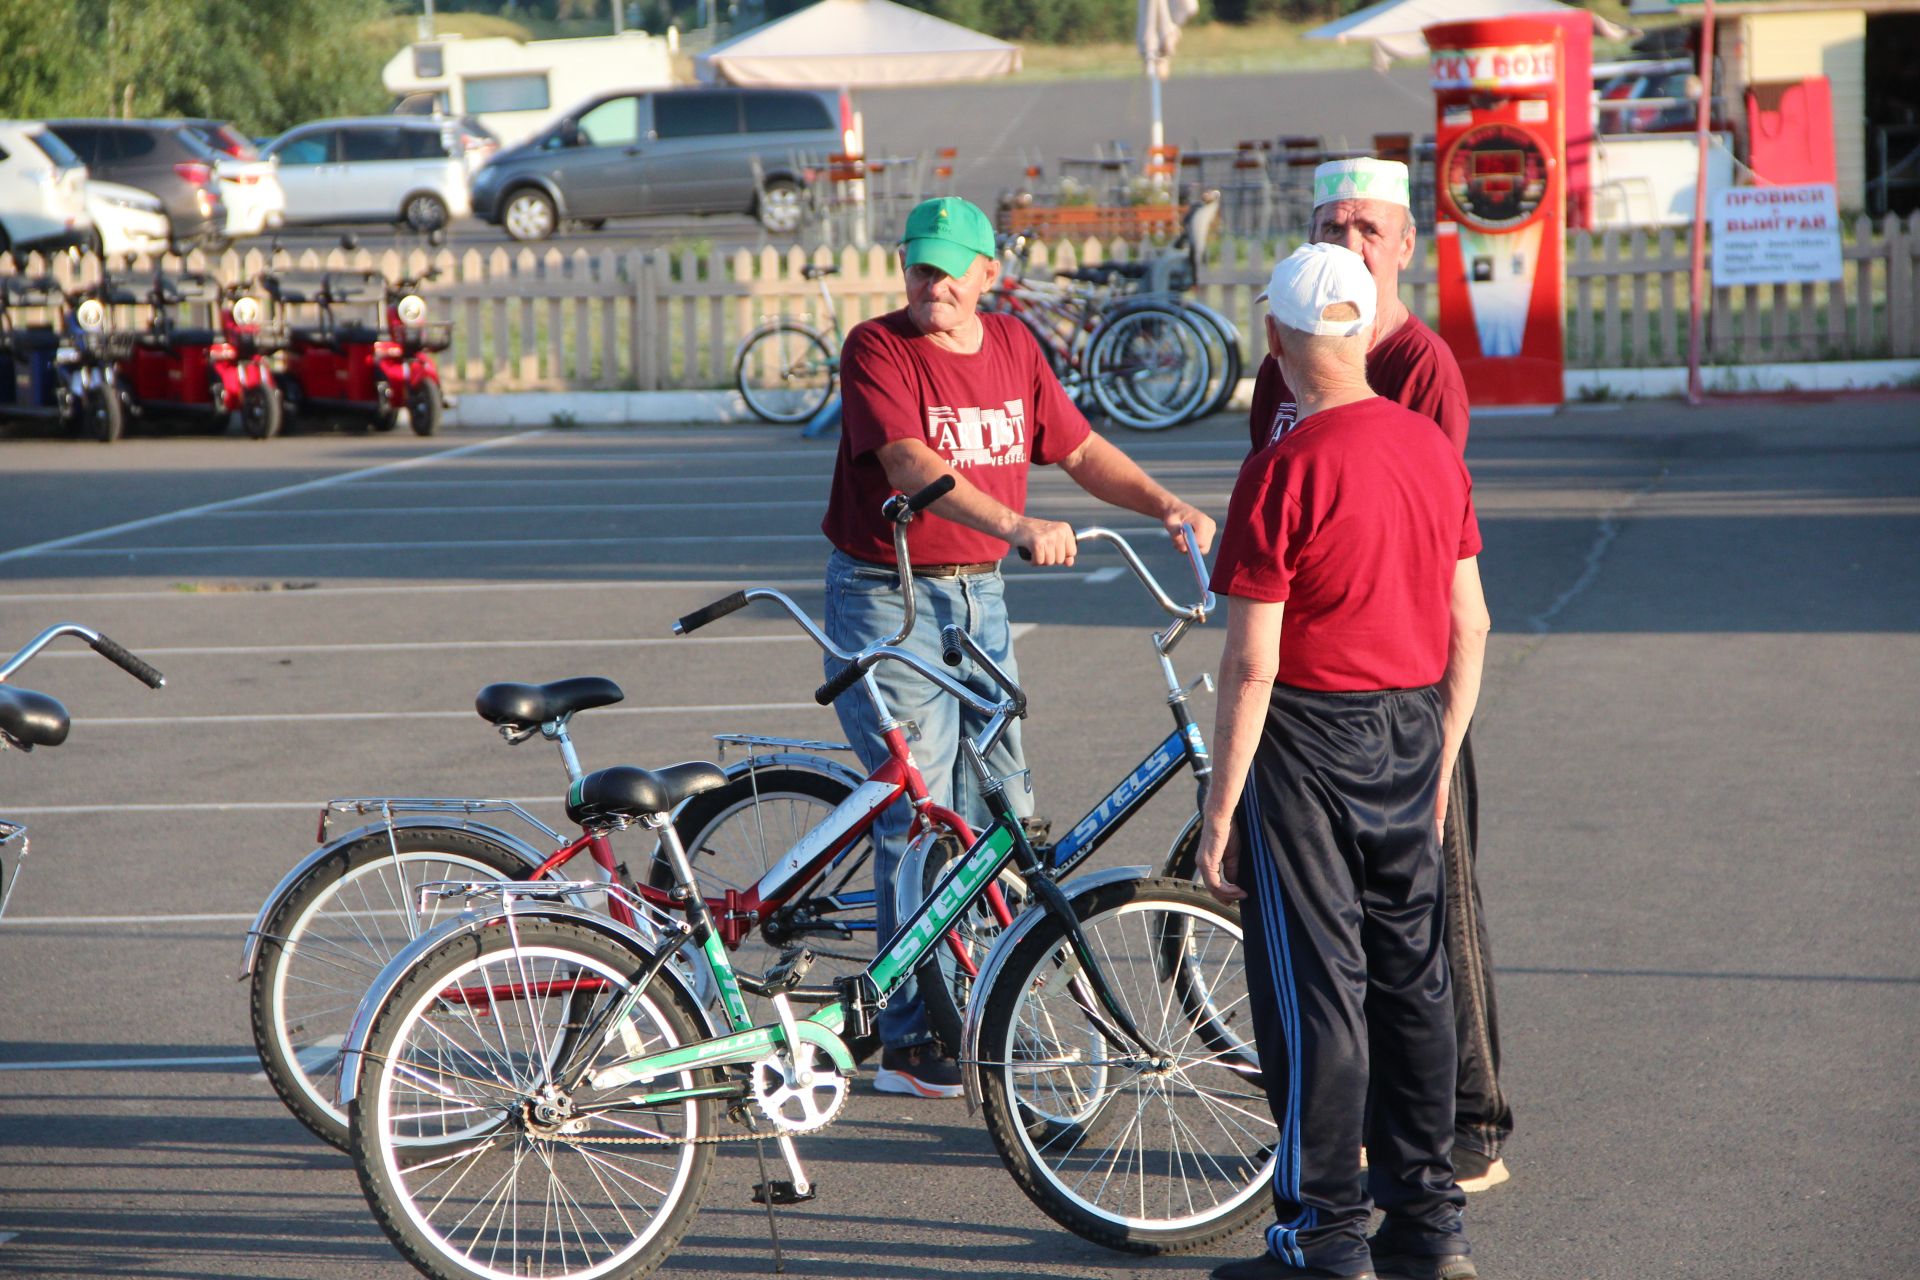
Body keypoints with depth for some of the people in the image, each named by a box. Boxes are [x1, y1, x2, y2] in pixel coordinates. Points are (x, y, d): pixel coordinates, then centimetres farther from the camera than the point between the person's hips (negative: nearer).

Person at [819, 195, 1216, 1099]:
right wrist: (1018, 527, -38)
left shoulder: (1012, 347, 9)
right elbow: (911, 464, -25)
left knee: (1000, 807, 7)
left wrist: (1163, 503, -3)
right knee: (922, 815, -8)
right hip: (886, 594, -6)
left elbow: (1078, 449, 14)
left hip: (979, 592, 6)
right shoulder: (877, 348, -11)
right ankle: (911, 1040, -2)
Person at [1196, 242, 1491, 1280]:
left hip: (1309, 741, -6)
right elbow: (1470, 628, 9)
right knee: (1410, 973, 14)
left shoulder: (1283, 471, -16)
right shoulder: (1433, 448, 4)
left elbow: (1251, 663, -17)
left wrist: (1220, 808, -11)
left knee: (1314, 988, 0)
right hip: (1413, 731, 7)